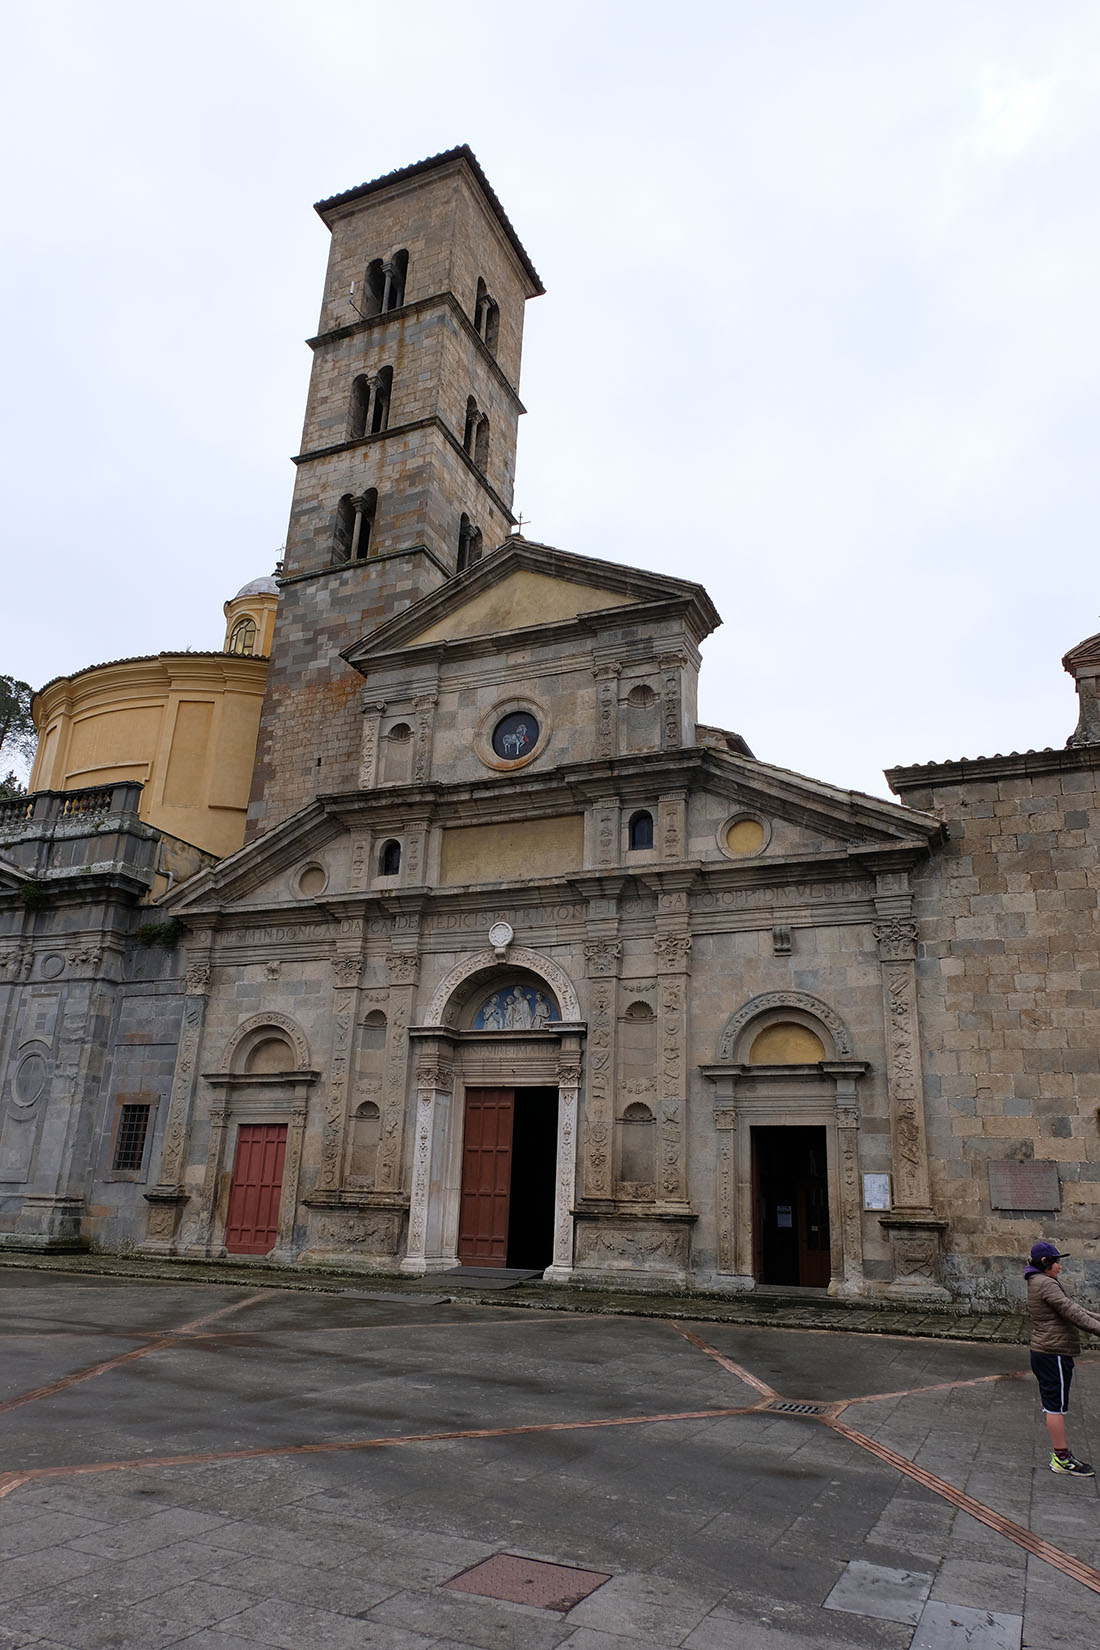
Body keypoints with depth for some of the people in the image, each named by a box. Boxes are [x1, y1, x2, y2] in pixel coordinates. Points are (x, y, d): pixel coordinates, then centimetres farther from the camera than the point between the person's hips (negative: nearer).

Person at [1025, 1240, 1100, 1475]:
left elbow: (1072, 1306, 19)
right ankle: (1061, 1458, 4)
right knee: (1056, 1405, -2)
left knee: (1054, 1405, 16)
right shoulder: (1046, 1284, -18)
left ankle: (1060, 1453, 24)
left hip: (1043, 1351, 10)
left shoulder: (1038, 1282, 15)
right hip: (1054, 1353, -10)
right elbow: (1071, 1311, -22)